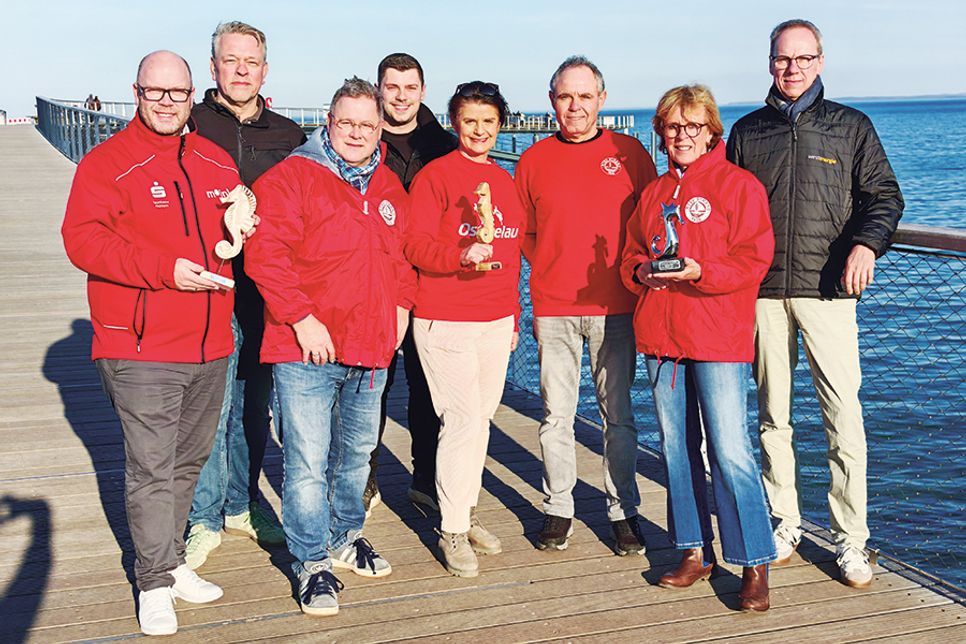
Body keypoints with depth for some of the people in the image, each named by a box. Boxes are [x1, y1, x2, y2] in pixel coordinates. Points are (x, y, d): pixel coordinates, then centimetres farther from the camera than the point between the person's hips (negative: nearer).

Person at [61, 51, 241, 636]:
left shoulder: (218, 162, 13)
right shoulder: (106, 163, -5)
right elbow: (83, 239, -15)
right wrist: (164, 269, -24)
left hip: (211, 345, 6)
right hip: (141, 349, -6)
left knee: (189, 460, 15)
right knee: (151, 467, -3)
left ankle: (172, 560, 30)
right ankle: (155, 582, 9)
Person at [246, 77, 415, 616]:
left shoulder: (390, 188, 13)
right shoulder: (292, 177, -8)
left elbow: (404, 253, 24)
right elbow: (266, 253, -15)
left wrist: (401, 305, 10)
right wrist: (302, 318, -19)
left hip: (372, 348, 6)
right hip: (306, 349, -6)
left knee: (358, 451, 19)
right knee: (308, 461, -4)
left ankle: (346, 537, 37)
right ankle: (313, 561, 10)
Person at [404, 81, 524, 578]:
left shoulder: (504, 180, 14)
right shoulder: (435, 175, -5)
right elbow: (416, 244, -11)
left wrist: (513, 316, 19)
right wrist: (462, 255, -28)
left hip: (496, 321, 6)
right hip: (445, 322, -6)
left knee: (481, 419, 11)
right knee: (463, 420, -8)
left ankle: (466, 513, 24)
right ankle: (452, 530, 3)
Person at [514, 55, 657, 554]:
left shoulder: (629, 153, 4)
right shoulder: (533, 161, 7)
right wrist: (552, 272, 2)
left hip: (615, 306, -1)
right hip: (553, 308, 1)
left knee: (618, 414, 4)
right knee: (556, 414, 6)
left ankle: (623, 511, 14)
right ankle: (558, 509, 18)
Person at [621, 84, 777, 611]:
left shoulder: (738, 185, -2)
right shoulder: (654, 193, 16)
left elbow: (754, 259, -9)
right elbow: (631, 254, 19)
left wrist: (700, 273, -22)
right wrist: (641, 272, -3)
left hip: (718, 336, -6)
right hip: (660, 334, 6)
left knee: (730, 451, -9)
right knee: (676, 447, 10)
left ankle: (754, 565, 2)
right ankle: (695, 551, 23)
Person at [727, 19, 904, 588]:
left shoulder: (851, 126, 9)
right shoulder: (747, 132, 13)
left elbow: (885, 196, 7)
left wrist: (866, 244, -13)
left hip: (827, 289, -2)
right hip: (762, 291, 2)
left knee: (844, 412, -6)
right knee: (773, 413, 8)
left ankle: (851, 540, 3)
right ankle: (785, 524, 21)